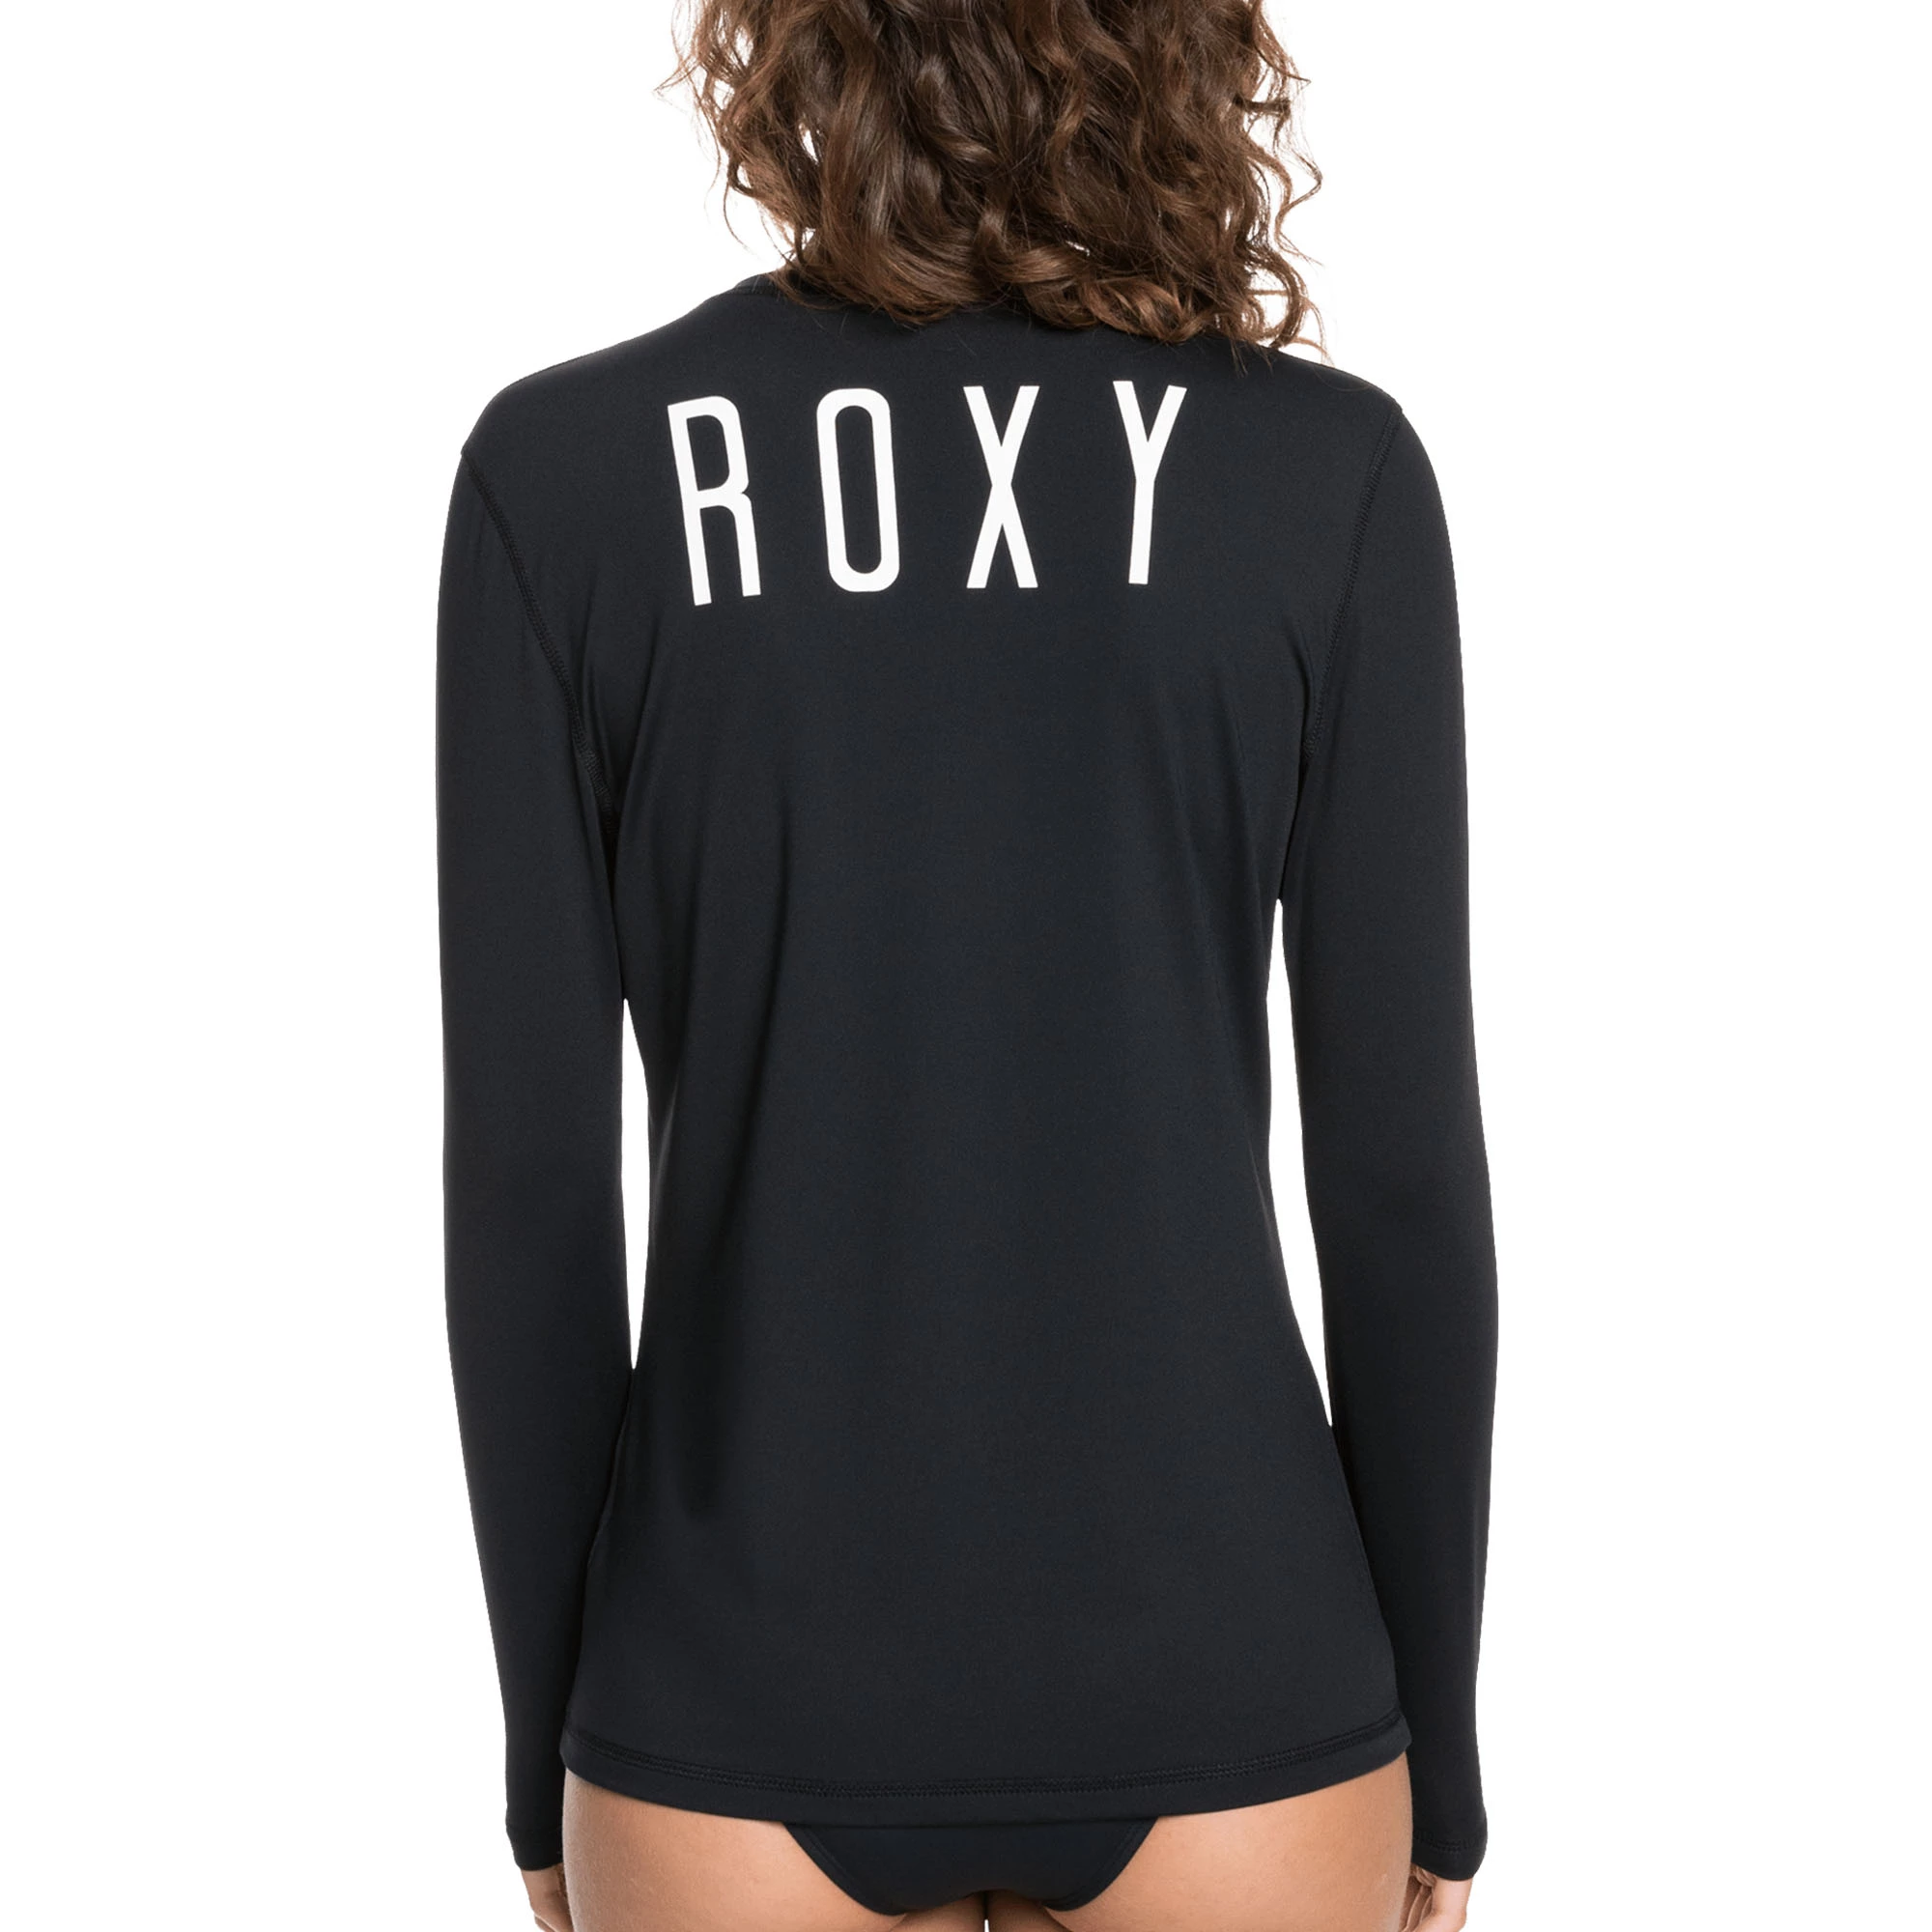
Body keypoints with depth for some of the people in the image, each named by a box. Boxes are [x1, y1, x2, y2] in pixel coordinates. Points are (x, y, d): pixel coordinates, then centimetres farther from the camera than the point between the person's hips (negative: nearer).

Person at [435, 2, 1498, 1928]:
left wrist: (547, 1752, 7)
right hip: (1223, 1693, 0)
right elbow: (1403, 1162, -6)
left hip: (748, 1701, 0)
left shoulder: (568, 466, -7)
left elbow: (527, 1175, -6)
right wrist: (1437, 1751, 7)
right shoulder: (1331, 469, -7)